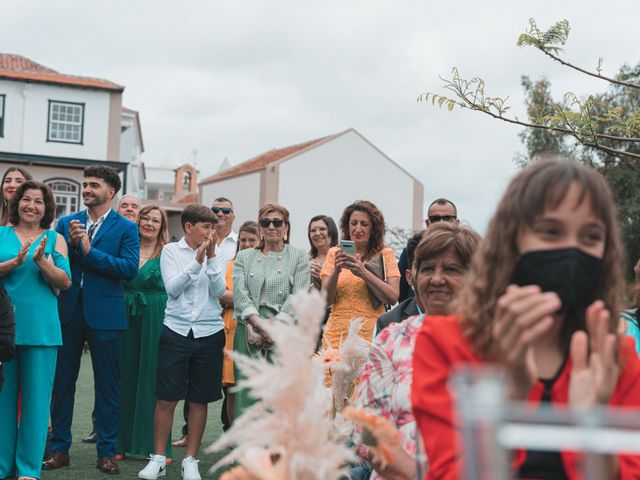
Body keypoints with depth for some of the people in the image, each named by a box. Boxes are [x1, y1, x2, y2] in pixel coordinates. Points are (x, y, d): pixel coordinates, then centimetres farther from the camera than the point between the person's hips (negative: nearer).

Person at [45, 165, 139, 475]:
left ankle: (106, 452, 13)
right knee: (62, 382, 9)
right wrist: (70, 243, -13)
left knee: (107, 386, 4)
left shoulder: (126, 228, 0)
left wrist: (89, 250, -16)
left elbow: (130, 268, -14)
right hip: (68, 311, 3)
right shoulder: (66, 223, 10)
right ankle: (59, 449, 20)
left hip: (104, 314, -3)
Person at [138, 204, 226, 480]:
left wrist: (211, 256, -10)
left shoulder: (214, 255, 6)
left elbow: (219, 290, -4)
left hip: (208, 333, 2)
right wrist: (197, 260, -14)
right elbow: (172, 288, -8)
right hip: (176, 330, -2)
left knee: (199, 400, 7)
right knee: (166, 398, 1)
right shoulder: (171, 251, 1)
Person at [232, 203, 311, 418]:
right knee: (246, 395, -1)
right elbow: (239, 292, 2)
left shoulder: (299, 256, 10)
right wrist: (258, 323, -15)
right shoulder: (244, 257, 16)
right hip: (250, 332, 2)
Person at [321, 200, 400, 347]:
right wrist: (336, 270, -15)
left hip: (371, 335, -2)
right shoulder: (334, 253, 8)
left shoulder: (385, 254, 2)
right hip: (336, 336, 2)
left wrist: (363, 272, -19)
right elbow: (326, 300, 2)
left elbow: (393, 298, -8)